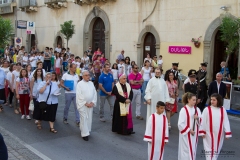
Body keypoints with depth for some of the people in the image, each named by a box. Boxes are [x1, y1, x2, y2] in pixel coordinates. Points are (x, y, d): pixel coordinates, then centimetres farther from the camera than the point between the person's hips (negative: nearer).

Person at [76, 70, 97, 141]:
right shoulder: (80, 84, -7)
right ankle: (85, 134, -1)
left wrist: (93, 102, -4)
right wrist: (85, 103, -13)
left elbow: (94, 93, 8)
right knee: (84, 119, -5)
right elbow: (79, 95, -12)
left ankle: (87, 131, 23)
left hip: (90, 104, 5)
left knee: (89, 118, 10)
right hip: (82, 105, -5)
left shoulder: (91, 83, 9)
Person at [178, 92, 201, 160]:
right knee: (186, 151, -2)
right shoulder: (183, 110, -14)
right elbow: (180, 124, -14)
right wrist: (189, 130, -15)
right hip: (186, 135, -5)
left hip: (194, 134, 6)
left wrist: (198, 118, -14)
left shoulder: (197, 109, 3)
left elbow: (201, 122, 7)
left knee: (193, 150, 15)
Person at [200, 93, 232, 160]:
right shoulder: (207, 109, -9)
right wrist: (202, 132, -6)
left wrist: (227, 133, -2)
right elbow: (203, 121, -6)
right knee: (209, 150, 4)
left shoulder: (223, 110, -2)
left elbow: (226, 122, -1)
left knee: (216, 150, 16)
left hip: (219, 135, 3)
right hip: (209, 134, -2)